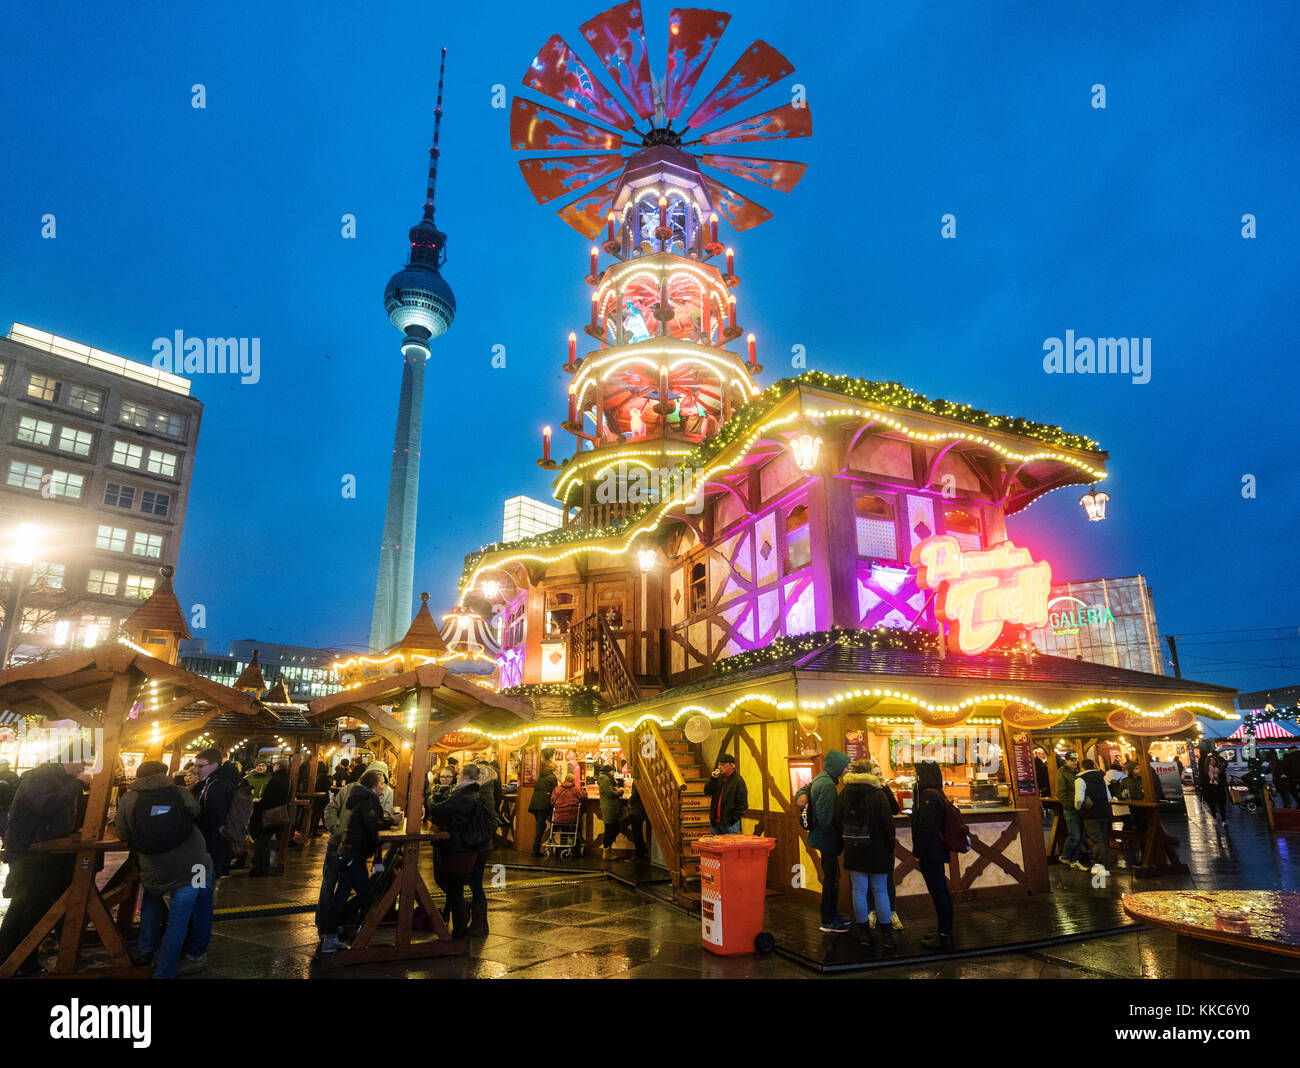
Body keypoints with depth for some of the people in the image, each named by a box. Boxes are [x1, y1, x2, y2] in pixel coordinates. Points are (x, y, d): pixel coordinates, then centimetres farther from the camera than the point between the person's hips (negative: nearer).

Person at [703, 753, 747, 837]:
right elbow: (707, 792, 6)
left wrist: (734, 818, -13)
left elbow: (743, 804, -10)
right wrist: (713, 779, -6)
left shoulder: (738, 780, -8)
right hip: (715, 822, 6)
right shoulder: (719, 778, 10)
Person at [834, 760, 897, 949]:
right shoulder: (878, 795, -11)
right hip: (876, 850, -2)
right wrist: (890, 846, 4)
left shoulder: (844, 794, 1)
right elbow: (888, 824, -9)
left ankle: (864, 932, 14)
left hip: (853, 851, 2)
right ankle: (886, 934, 14)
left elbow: (838, 823, 6)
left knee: (859, 890, 7)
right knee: (880, 891, 8)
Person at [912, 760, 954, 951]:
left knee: (938, 892, -3)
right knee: (941, 891, 17)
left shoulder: (929, 797, -21)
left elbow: (925, 828, -23)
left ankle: (944, 936, 3)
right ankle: (945, 931, 28)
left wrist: (918, 854, -17)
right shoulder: (936, 794, 11)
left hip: (930, 854, -10)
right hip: (937, 851, 10)